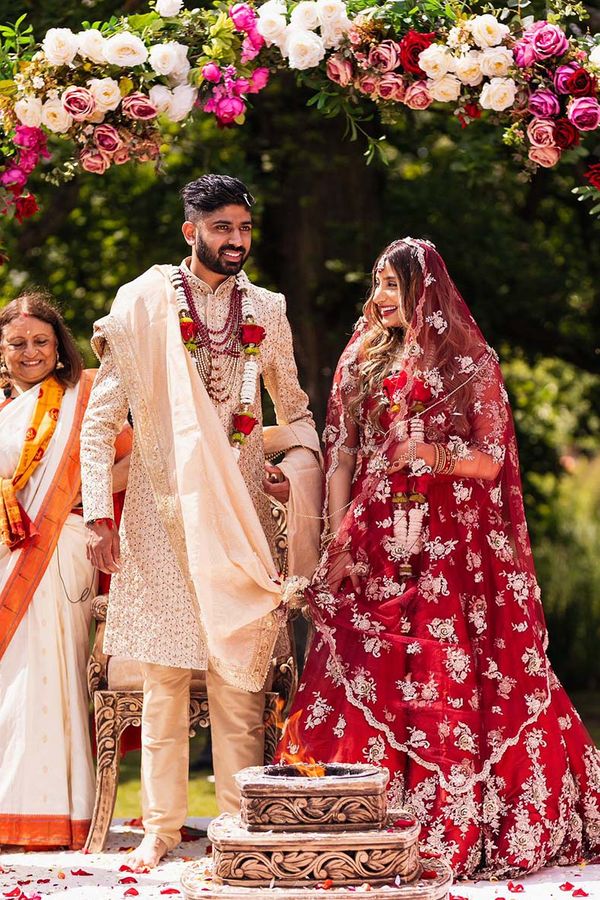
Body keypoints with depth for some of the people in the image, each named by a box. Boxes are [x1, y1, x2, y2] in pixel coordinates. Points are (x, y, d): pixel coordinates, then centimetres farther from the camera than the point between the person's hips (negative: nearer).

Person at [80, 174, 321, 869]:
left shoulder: (267, 311, 11)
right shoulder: (143, 304, 1)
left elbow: (292, 405, 23)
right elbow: (100, 419, 2)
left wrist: (304, 454, 1)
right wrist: (99, 516, -5)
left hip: (241, 505, 2)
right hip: (161, 503, -2)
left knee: (239, 669, -2)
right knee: (164, 673, -1)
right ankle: (161, 824, 6)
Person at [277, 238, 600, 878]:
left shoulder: (471, 364, 3)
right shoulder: (363, 361, 14)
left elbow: (490, 461, -2)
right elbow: (340, 456, 10)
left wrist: (432, 453, -20)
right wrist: (336, 541, 0)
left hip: (449, 548, -3)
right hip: (374, 548, 3)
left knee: (452, 681, -8)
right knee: (367, 681, -3)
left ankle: (457, 827, -4)